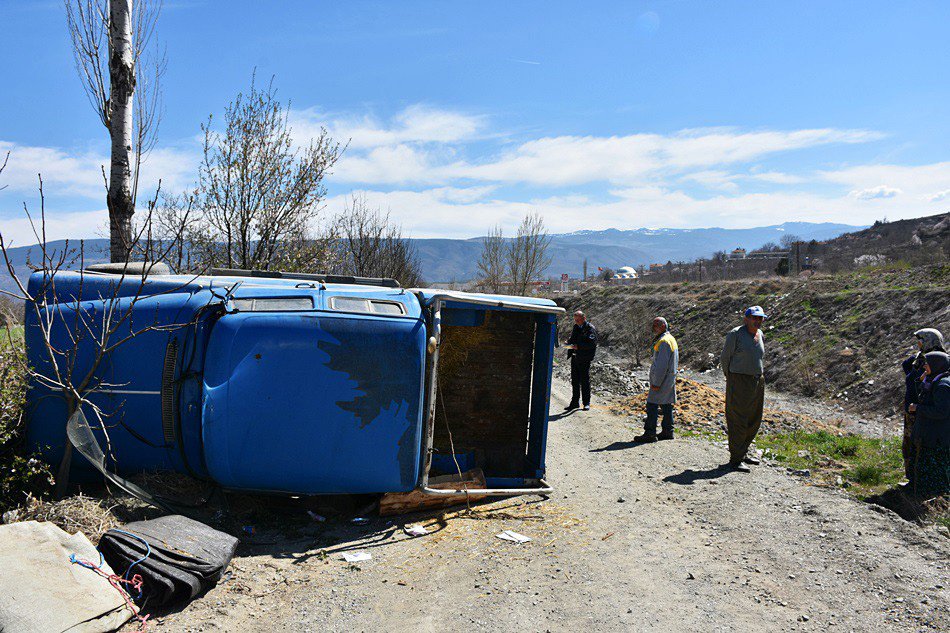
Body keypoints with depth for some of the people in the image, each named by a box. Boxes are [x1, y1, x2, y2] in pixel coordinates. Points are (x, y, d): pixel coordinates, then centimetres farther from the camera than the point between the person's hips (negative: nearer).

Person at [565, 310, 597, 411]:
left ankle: (586, 403, 9)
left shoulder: (590, 328, -8)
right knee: (574, 381, 11)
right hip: (575, 357, 7)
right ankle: (575, 402, 20)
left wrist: (578, 346, -27)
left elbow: (591, 342, -18)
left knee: (585, 381, -1)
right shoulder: (576, 327, 16)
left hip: (584, 359, -7)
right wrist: (569, 343, 2)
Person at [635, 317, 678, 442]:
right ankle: (667, 431, 17)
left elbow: (662, 365, -22)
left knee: (652, 405, -9)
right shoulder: (671, 339, 16)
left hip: (662, 380, -10)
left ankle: (650, 433, -9)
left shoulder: (664, 341, -17)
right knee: (666, 404, 13)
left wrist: (656, 383, -21)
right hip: (669, 379, 10)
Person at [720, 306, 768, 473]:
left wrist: (760, 376, 19)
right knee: (738, 422, -5)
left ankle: (743, 453, 29)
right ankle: (735, 459, 2)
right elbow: (725, 358, -6)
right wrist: (731, 379, 1)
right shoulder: (735, 334, -11)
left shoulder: (760, 334, 10)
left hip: (757, 382, 7)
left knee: (754, 421, 14)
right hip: (739, 383, -7)